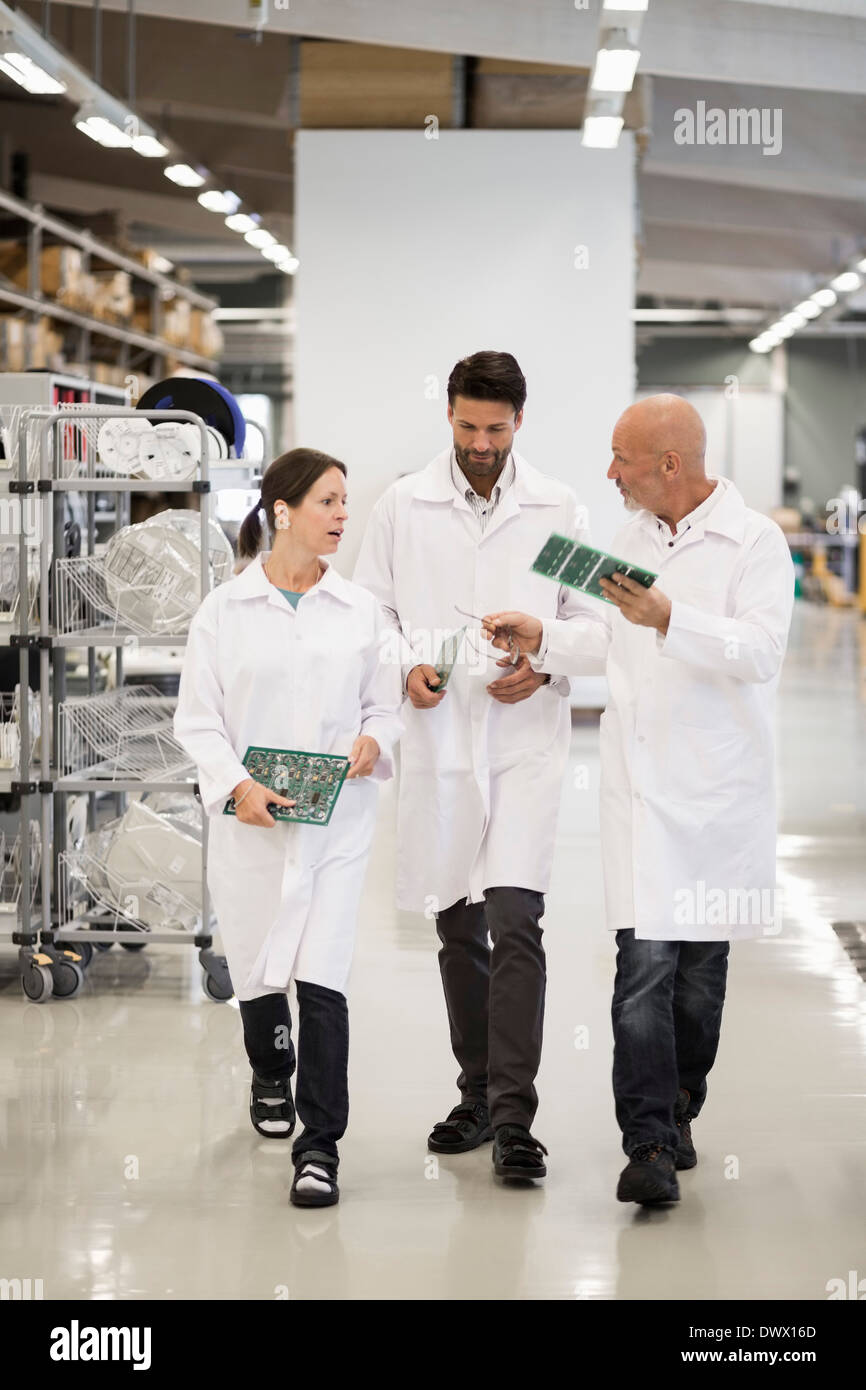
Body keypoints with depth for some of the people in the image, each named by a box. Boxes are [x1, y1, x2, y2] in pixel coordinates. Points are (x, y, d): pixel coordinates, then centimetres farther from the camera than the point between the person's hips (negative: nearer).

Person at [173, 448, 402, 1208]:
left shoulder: (360, 609, 5)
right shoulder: (225, 611, -1)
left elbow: (386, 702, 12)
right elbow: (198, 718, 0)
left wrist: (374, 739, -10)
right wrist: (236, 786, -15)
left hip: (336, 822, 0)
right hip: (251, 822, 0)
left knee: (322, 980, -9)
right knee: (255, 969, 12)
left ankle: (321, 1145, -3)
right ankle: (271, 1074, 44)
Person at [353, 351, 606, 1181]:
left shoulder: (557, 511, 4)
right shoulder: (402, 507, 5)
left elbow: (590, 621, 9)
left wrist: (545, 667, -9)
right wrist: (406, 667, -9)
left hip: (525, 742, -2)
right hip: (438, 742, 2)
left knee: (515, 924, -13)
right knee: (456, 928, 11)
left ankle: (513, 1117, -12)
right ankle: (478, 1093, 25)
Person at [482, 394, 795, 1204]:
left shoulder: (753, 542, -7)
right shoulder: (633, 539, 13)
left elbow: (760, 651, -21)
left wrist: (667, 618, -31)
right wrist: (544, 640, 15)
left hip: (717, 787, -3)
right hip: (638, 786, 3)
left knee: (700, 966, 8)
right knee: (645, 962, -8)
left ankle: (677, 1111, 27)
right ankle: (650, 1146, -10)